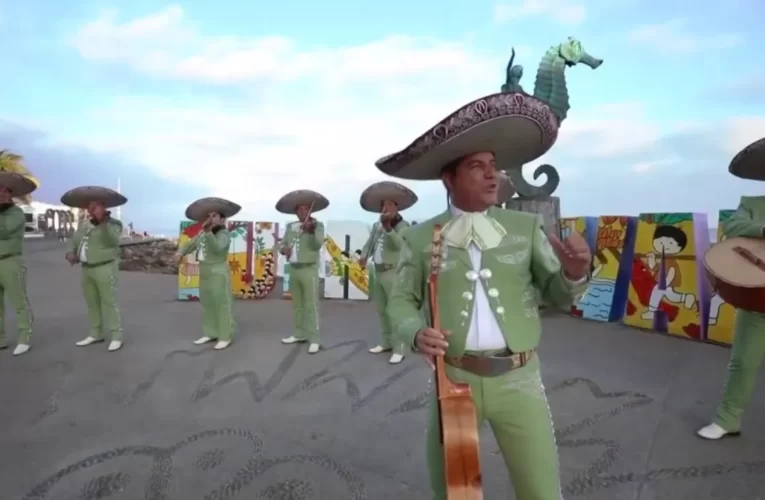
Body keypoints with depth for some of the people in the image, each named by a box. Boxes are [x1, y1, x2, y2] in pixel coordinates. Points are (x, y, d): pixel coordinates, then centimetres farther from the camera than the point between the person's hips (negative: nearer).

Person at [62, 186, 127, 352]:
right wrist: (71, 253, 1)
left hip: (105, 267, -7)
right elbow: (74, 241, 21)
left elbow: (113, 241, -23)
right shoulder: (84, 225, 14)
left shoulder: (113, 223, -5)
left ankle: (116, 336, -3)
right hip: (87, 269, 7)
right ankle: (95, 334, 21)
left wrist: (103, 221, -29)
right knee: (92, 303, 11)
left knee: (109, 302, -7)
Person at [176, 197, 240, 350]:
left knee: (221, 305, -5)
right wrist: (180, 252, -8)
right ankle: (210, 333, 23)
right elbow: (190, 244, 12)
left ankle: (225, 336, 0)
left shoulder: (224, 234, -13)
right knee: (207, 304, 13)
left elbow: (217, 248, -31)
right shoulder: (202, 234, 11)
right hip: (204, 273, 8)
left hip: (218, 273, -8)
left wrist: (208, 232, -41)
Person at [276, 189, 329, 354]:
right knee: (297, 304, 14)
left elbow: (318, 244, -19)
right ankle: (300, 334, 26)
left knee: (311, 305, -5)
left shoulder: (317, 225, -4)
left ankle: (314, 339, -1)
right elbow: (282, 243, 16)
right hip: (294, 269, 6)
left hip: (309, 270, -6)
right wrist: (284, 249, -7)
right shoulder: (290, 227, 12)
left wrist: (311, 231, -37)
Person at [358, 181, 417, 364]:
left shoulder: (402, 226, -8)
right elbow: (369, 243, 15)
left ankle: (400, 348, -5)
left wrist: (388, 227, -37)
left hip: (394, 273, -8)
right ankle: (387, 342, 28)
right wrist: (364, 256, -4)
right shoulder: (377, 225, 12)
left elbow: (399, 244, -24)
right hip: (378, 272, 8)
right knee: (382, 310, 15)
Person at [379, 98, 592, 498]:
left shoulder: (526, 227, 0)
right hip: (453, 379, 0)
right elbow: (401, 301, 4)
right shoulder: (420, 238, -2)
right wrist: (417, 333, -17)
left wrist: (575, 272, -19)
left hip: (518, 381, 1)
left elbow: (559, 297, 3)